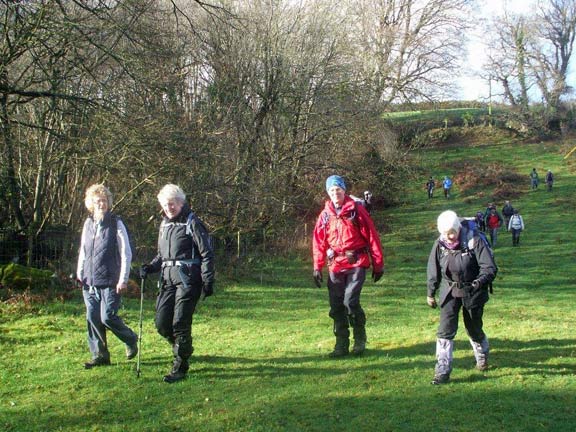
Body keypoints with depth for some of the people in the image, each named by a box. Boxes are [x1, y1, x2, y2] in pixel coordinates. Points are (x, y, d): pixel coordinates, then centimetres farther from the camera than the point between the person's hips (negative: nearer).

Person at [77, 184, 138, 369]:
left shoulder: (116, 223, -6)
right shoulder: (88, 223, 11)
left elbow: (126, 253, -7)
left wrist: (123, 279, -11)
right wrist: (79, 274, 13)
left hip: (110, 282, -5)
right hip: (90, 282, 5)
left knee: (108, 317, -10)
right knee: (93, 319, 5)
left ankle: (131, 340, 17)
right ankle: (100, 355, 17)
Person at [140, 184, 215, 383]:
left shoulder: (192, 223, -5)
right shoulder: (164, 225, 17)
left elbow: (207, 254, -7)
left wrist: (208, 282, -12)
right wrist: (150, 267, 7)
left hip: (187, 280, -7)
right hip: (168, 279, 7)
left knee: (180, 323, -7)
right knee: (162, 323, 4)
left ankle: (180, 367, 4)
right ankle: (184, 349, 29)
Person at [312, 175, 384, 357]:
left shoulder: (356, 210, -3)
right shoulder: (325, 215, 8)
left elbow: (372, 237, -1)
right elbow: (318, 242, 10)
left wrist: (378, 265, -2)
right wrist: (317, 267, 3)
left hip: (356, 263, -4)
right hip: (335, 266, 4)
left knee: (350, 301, -15)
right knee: (336, 306, 4)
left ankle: (360, 340, 6)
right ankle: (341, 345, 16)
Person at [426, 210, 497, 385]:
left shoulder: (474, 241, -20)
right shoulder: (440, 244, -9)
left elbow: (490, 267, -19)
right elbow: (434, 270, 5)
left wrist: (479, 282, -35)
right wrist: (430, 293, 11)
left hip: (472, 291, -2)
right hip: (450, 291, 2)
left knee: (474, 328, 14)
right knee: (445, 329, -10)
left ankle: (482, 356, 46)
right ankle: (442, 370, -6)